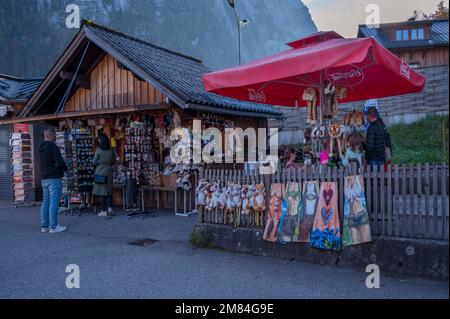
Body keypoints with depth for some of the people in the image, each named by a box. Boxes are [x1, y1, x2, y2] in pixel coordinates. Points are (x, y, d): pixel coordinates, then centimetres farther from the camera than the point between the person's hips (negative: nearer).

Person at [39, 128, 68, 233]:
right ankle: (53, 227, -1)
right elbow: (60, 162, -20)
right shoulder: (53, 147, -14)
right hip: (54, 178, -9)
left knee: (45, 202, 12)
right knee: (54, 202, -5)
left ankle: (44, 226, 17)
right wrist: (65, 168, 1)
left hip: (44, 178, 9)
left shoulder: (41, 148, 14)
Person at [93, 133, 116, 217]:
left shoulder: (98, 150, -12)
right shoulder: (111, 150, -1)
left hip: (100, 173, -3)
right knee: (109, 191, 13)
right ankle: (109, 207, 2)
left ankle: (104, 211, 8)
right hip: (109, 172, 3)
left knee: (102, 191, 4)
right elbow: (114, 161, 7)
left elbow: (94, 162, -6)